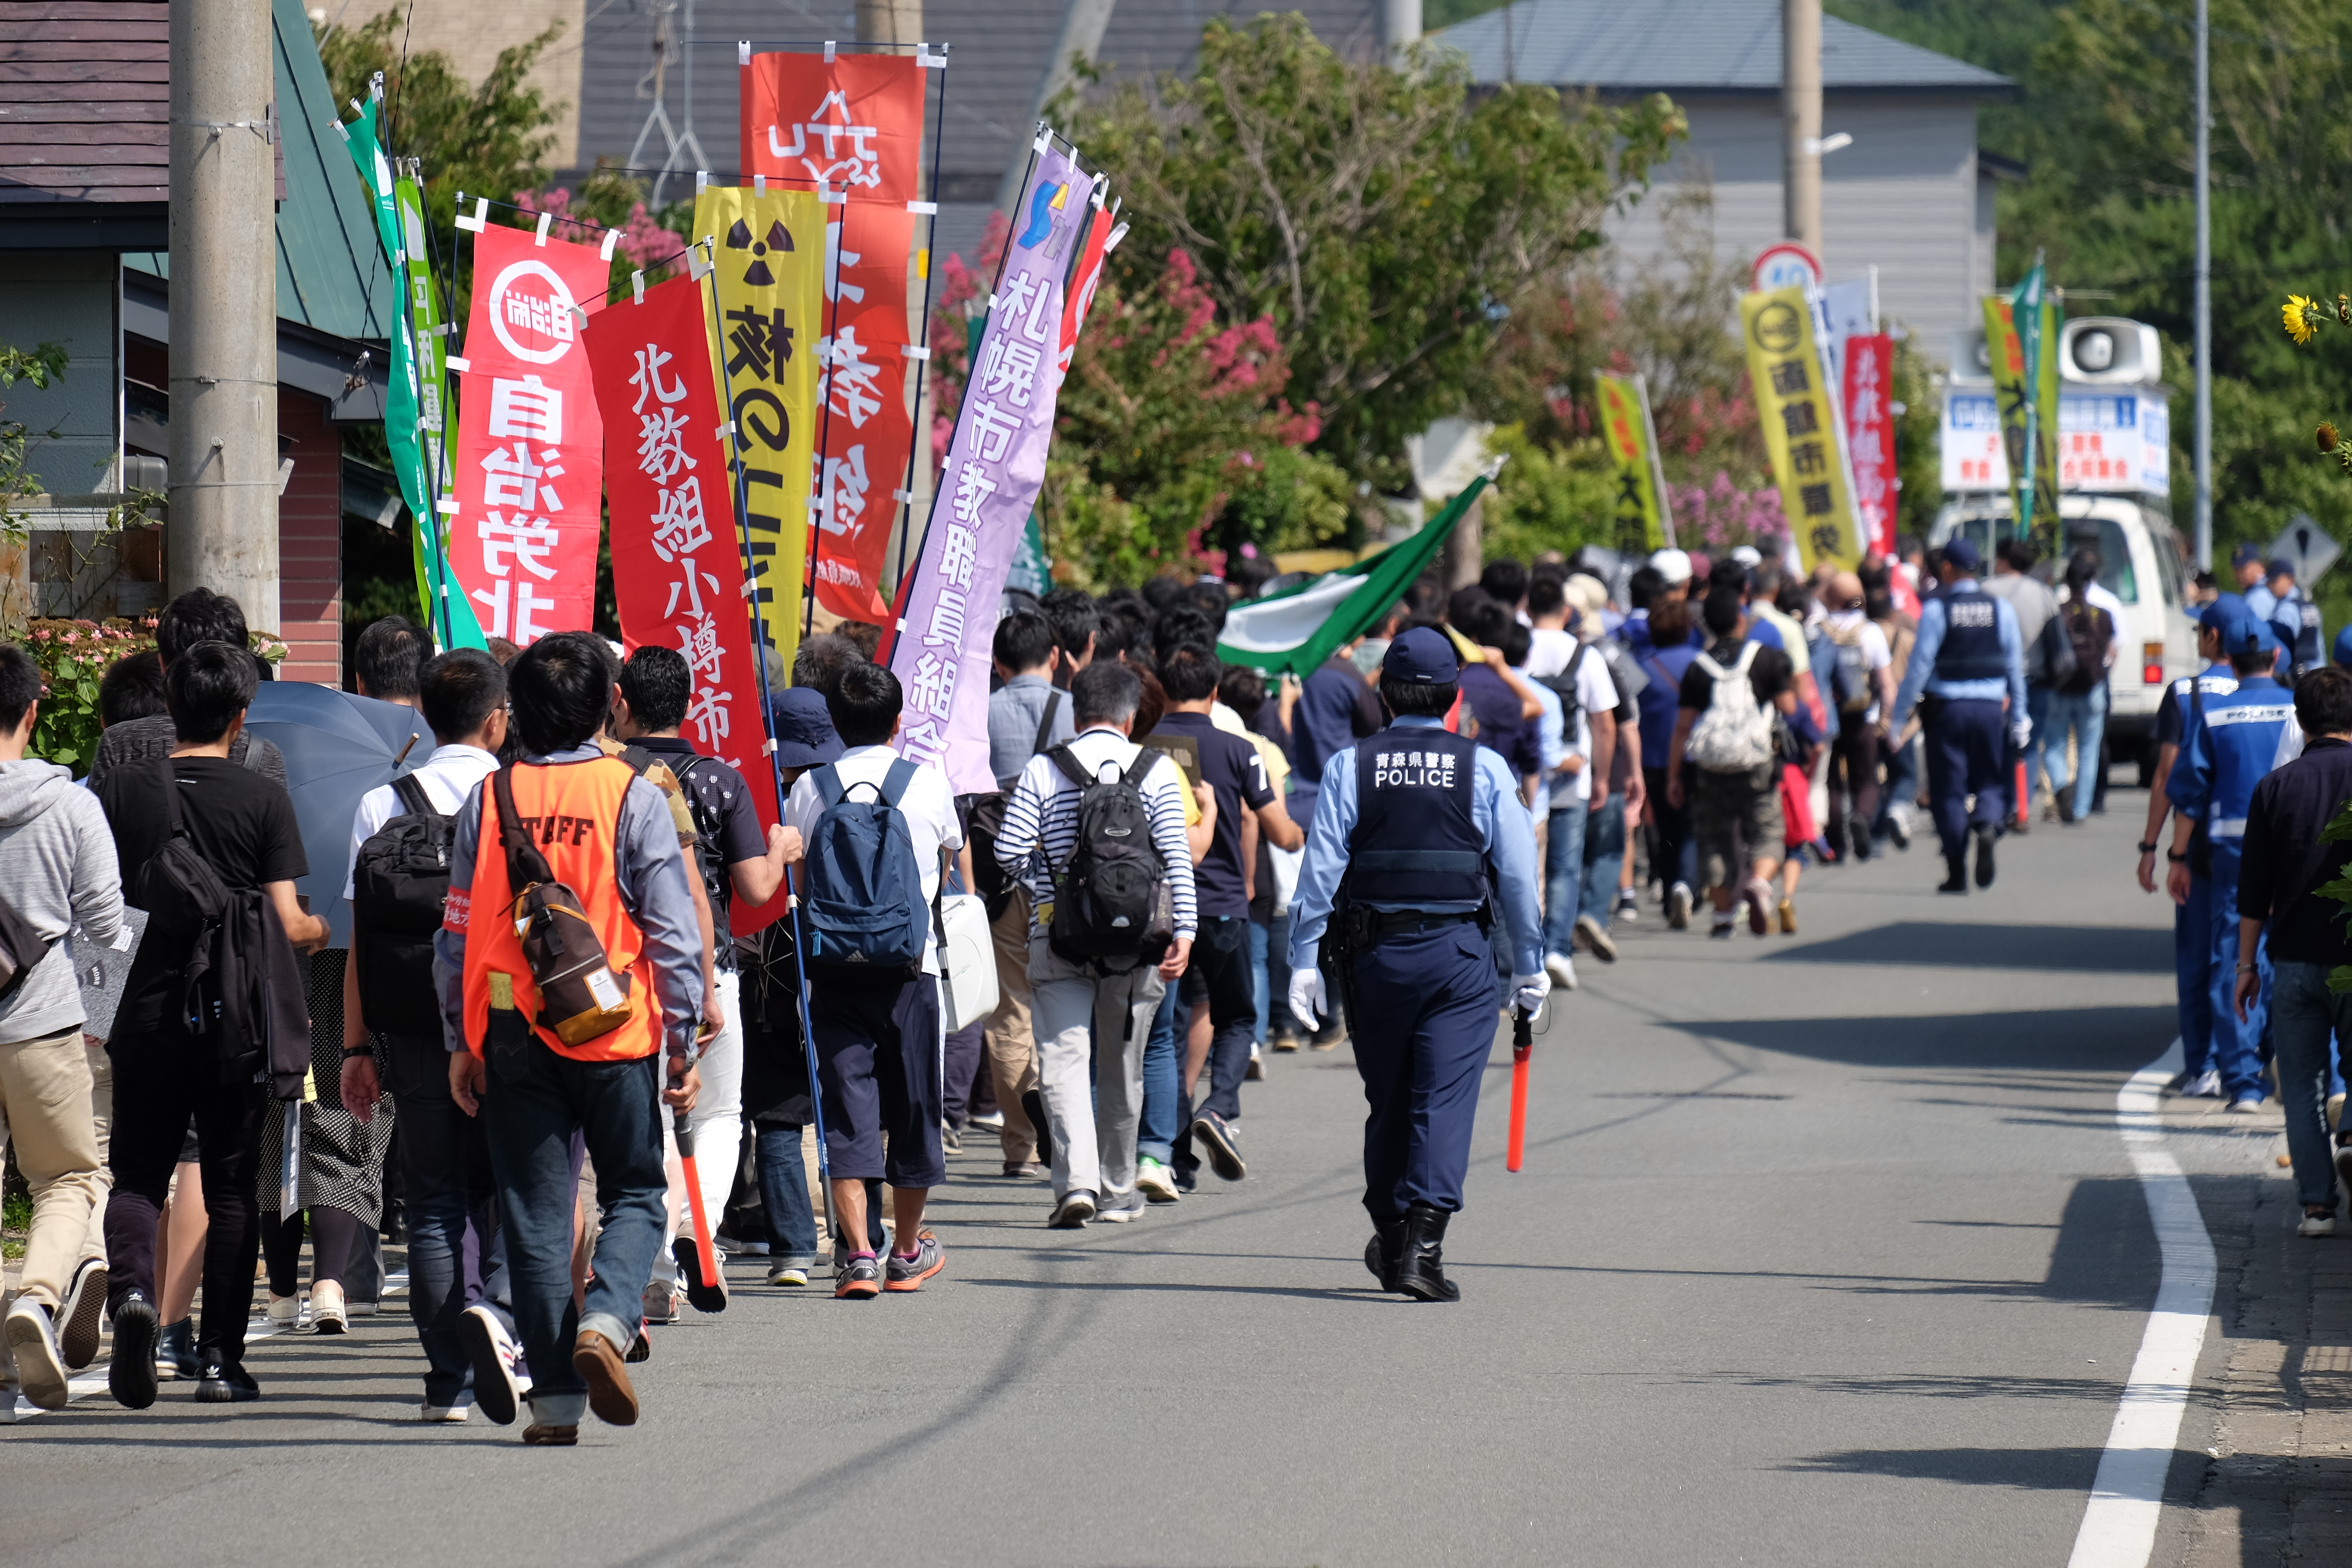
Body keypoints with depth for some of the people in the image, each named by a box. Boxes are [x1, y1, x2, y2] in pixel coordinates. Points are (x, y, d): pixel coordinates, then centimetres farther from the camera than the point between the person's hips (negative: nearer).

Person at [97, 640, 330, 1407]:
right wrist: (324, 932, 14)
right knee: (231, 1186, 10)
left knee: (138, 1175, 9)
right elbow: (288, 926, -8)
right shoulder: (264, 797, -5)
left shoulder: (123, 790, 1)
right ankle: (220, 1358, 9)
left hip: (146, 1018, 1)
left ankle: (130, 1289, -20)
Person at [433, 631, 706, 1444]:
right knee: (635, 1194, 11)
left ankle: (557, 1399, 5)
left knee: (536, 1212, 6)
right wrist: (682, 1041, 1)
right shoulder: (634, 798, -5)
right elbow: (673, 931, -5)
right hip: (617, 1035, -2)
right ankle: (605, 1320, -16)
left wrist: (460, 1043, 12)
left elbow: (458, 934, 5)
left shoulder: (489, 799, 2)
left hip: (514, 1034, 2)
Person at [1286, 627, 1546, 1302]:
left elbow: (1320, 870, -4)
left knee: (1387, 1099, 15)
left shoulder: (1349, 767, -1)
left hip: (1375, 953, 2)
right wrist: (1529, 964, 7)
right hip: (1459, 950, -2)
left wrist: (1305, 960, -1)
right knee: (1444, 1100, -4)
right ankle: (1423, 1244, -17)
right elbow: (1518, 874, -1)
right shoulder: (1485, 769, -2)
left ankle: (1390, 1240, 26)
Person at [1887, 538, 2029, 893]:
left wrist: (1898, 717, -2)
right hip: (1990, 706, 3)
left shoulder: (1936, 610, -6)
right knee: (1989, 780, 14)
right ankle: (1987, 825, -20)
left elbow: (1919, 666, -8)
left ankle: (1956, 872, 3)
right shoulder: (2000, 610, 5)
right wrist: (2018, 718, 17)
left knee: (1948, 787, 4)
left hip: (1947, 707, -3)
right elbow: (2015, 667, 8)